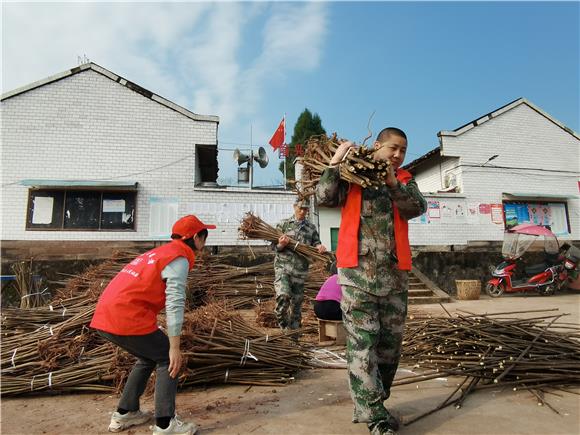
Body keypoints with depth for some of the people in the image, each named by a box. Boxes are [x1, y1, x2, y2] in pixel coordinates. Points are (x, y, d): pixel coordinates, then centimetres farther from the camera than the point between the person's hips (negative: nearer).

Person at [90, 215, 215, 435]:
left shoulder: (159, 252, 22)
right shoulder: (179, 259, -7)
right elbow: (175, 304, -16)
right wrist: (174, 347, -15)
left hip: (104, 316, 9)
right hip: (127, 318, -9)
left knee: (148, 358, 25)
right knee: (168, 360, 6)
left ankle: (124, 413, 31)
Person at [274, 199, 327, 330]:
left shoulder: (311, 228, 11)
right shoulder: (284, 224, 5)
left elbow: (316, 244, 13)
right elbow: (274, 246, 6)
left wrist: (319, 247, -10)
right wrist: (281, 245, -17)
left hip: (300, 269, 3)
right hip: (282, 266, -2)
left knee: (297, 301, 8)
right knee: (283, 295, -21)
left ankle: (293, 328, 24)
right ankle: (283, 325, 0)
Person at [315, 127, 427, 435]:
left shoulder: (405, 180, 16)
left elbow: (417, 207, -3)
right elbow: (324, 197, -8)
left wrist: (392, 182, -16)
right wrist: (336, 161, -8)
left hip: (395, 272, 5)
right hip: (358, 271, -4)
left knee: (390, 341, 11)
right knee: (362, 343, -5)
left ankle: (375, 404, 29)